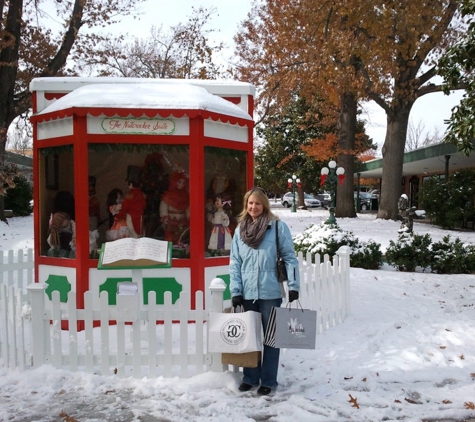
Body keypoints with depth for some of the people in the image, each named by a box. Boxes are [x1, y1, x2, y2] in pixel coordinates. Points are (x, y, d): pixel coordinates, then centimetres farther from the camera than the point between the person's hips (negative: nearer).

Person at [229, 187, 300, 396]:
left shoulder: (278, 227, -5)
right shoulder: (240, 229, 6)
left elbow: (289, 257, -4)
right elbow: (235, 263, 5)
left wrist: (293, 285, -9)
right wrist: (235, 291, -2)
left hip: (270, 292, -3)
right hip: (247, 293, 4)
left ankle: (268, 381, 20)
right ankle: (250, 377, 28)